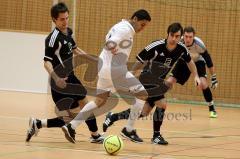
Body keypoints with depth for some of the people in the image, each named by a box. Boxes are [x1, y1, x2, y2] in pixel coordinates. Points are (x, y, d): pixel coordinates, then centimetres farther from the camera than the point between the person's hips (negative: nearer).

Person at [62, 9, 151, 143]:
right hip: (115, 69, -10)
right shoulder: (126, 29, -13)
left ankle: (71, 127, 12)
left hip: (104, 68, 10)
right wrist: (112, 48, -39)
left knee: (100, 101, 18)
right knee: (142, 94, -6)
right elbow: (109, 44, -25)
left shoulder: (120, 26, 17)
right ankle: (129, 129, -5)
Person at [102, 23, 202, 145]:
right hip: (146, 80, -7)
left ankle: (112, 117, 27)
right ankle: (156, 135, -1)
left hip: (158, 82, 7)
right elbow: (139, 62, -19)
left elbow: (189, 61, 10)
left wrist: (196, 76, 0)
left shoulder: (181, 49, -12)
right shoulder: (156, 46, -28)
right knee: (162, 104, -20)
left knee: (143, 112, 10)